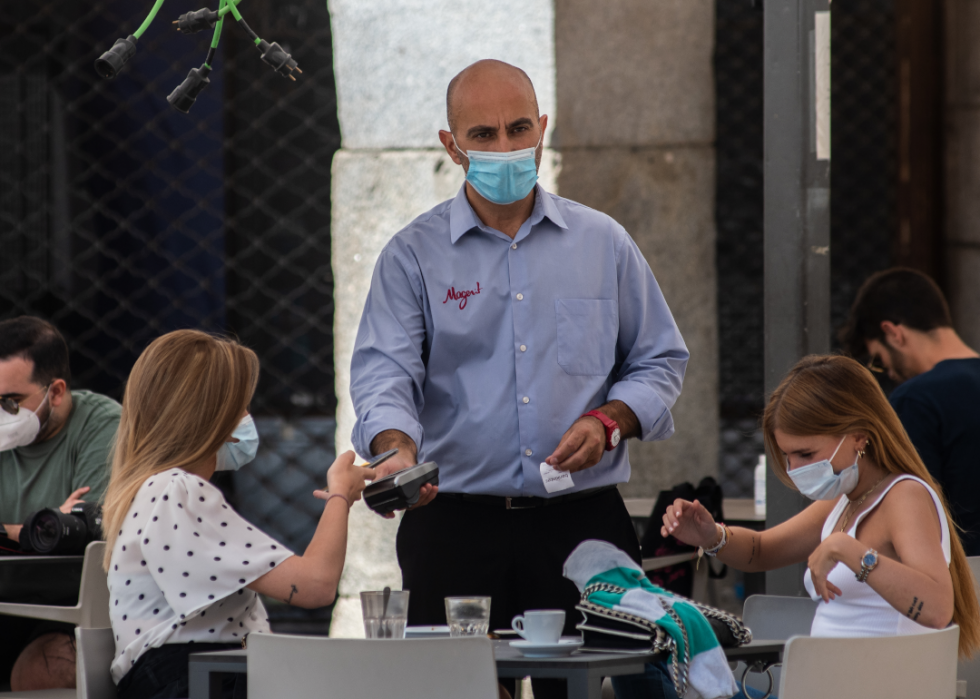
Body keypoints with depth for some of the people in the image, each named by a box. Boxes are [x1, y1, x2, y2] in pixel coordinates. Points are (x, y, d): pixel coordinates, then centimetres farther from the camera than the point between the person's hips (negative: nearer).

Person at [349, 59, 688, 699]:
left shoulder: (604, 243, 10)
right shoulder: (414, 256, 4)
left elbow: (660, 360, 13)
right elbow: (384, 373, -8)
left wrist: (609, 420, -7)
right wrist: (397, 452, -28)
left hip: (583, 522, 1)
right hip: (456, 522, -1)